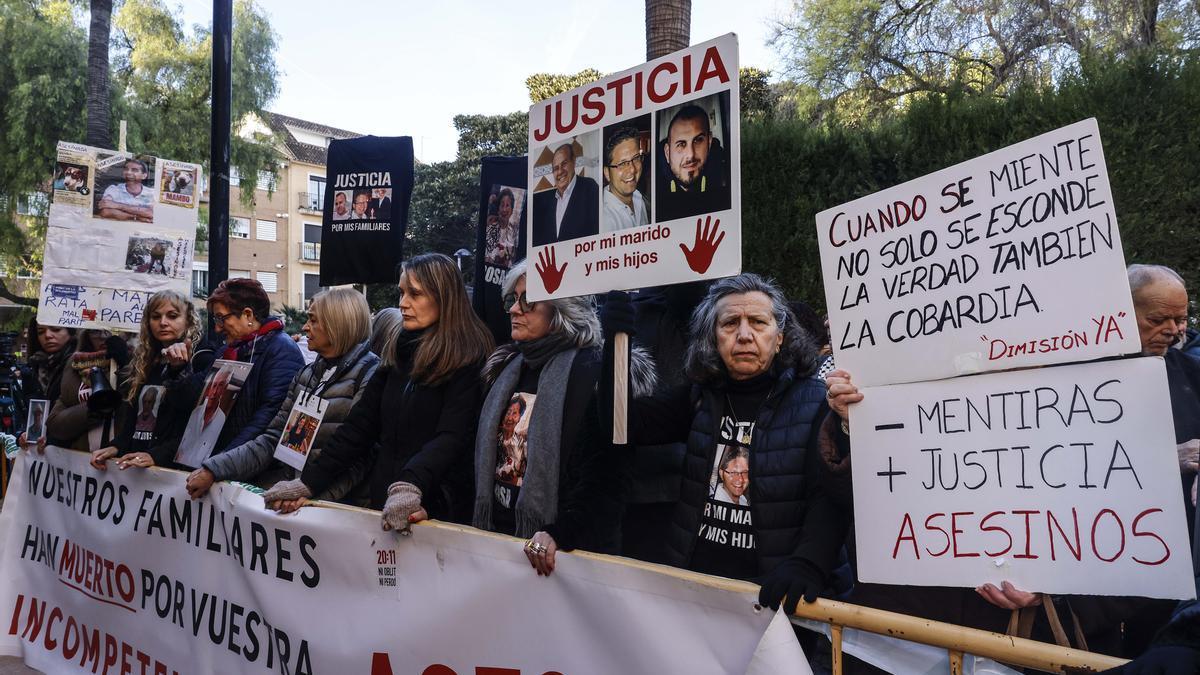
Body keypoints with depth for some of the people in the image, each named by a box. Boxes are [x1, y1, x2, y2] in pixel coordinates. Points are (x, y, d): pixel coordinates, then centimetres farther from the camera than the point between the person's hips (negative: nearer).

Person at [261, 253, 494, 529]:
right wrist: (309, 482, 2)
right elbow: (360, 424, 9)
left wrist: (410, 486, -33)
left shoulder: (467, 359, -8)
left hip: (434, 507, -5)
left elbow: (452, 437, -18)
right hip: (382, 500, 5)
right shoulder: (399, 351, 11)